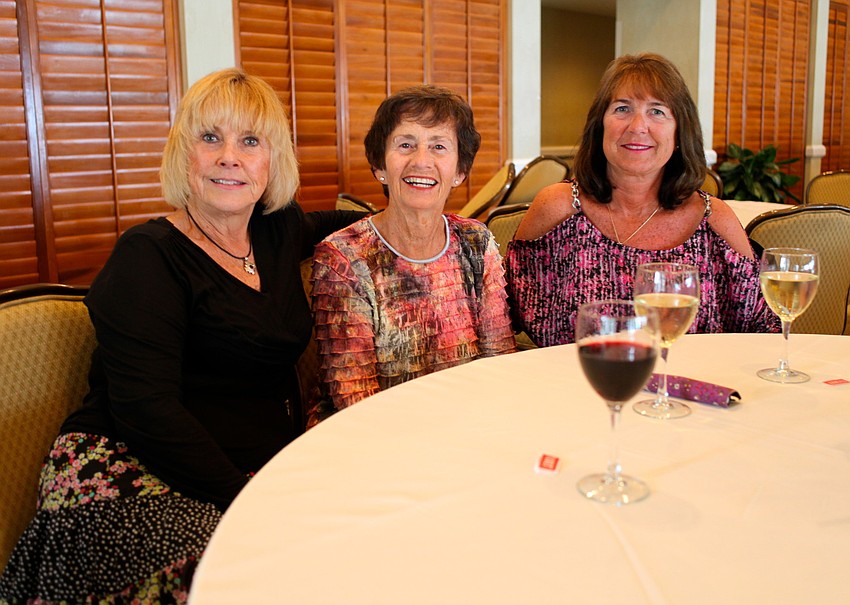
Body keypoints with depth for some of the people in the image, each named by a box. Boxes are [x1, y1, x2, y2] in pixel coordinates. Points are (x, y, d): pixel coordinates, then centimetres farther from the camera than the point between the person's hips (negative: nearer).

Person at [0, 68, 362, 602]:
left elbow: (318, 227, 38)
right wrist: (248, 501, -23)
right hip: (134, 480, -6)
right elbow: (145, 409, -18)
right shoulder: (148, 256, -8)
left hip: (263, 473, 7)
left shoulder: (279, 229, 11)